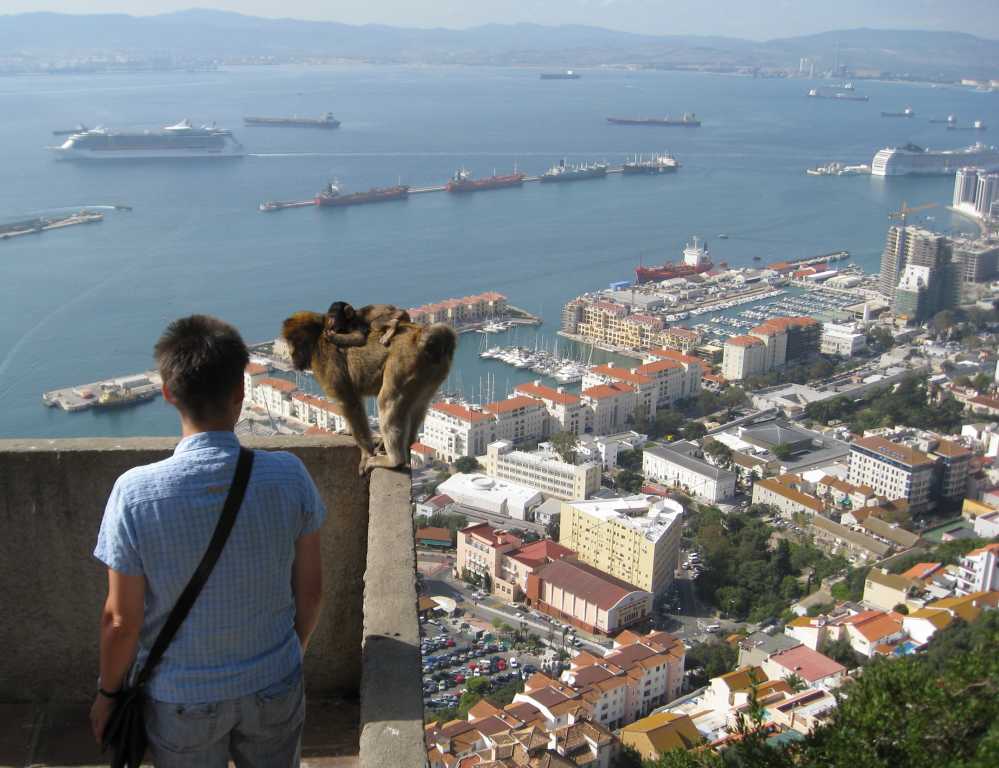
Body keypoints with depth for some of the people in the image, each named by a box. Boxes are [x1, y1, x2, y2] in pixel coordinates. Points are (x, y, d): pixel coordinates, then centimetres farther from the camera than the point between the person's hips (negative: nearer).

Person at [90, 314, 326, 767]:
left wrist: (108, 692, 6)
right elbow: (310, 592, -6)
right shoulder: (288, 477, -18)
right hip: (274, 687, 1)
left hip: (181, 699, -1)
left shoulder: (135, 494, -23)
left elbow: (122, 619, -13)